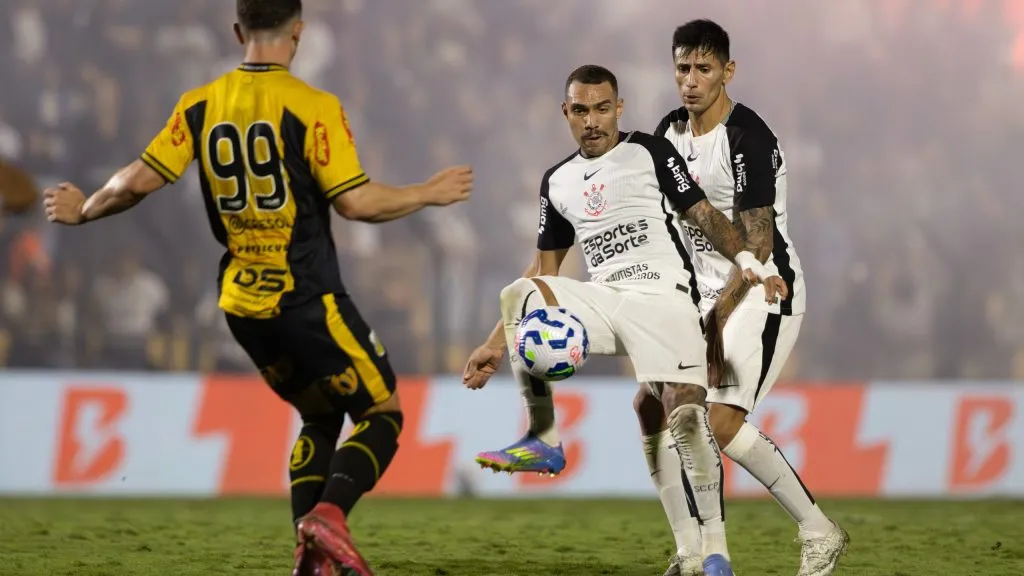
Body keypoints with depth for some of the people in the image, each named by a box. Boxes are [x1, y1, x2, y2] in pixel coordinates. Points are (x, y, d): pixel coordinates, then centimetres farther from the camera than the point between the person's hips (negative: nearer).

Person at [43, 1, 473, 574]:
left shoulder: (201, 106, 3)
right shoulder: (312, 107, -13)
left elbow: (140, 180, 0)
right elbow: (356, 201, -17)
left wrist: (85, 210, 18)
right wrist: (430, 194, -2)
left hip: (242, 305, 6)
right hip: (308, 301, -6)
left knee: (320, 417, 22)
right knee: (383, 413, 6)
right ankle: (330, 513, -20)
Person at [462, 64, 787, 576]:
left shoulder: (650, 152, 6)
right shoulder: (557, 183, 19)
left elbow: (702, 213, 3)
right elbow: (545, 269, 22)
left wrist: (746, 259, -15)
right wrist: (497, 344, 17)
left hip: (663, 298, -4)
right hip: (602, 300, 4)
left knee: (686, 413, -22)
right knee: (518, 295, -23)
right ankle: (544, 441, -19)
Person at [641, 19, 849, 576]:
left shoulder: (748, 140, -19)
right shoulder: (668, 132, 6)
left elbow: (758, 244, -21)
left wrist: (717, 320, -24)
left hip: (763, 294, -9)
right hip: (705, 294, 9)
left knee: (721, 421, -19)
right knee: (652, 404, 0)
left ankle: (820, 531, -6)